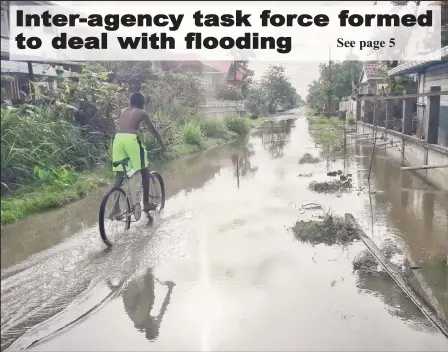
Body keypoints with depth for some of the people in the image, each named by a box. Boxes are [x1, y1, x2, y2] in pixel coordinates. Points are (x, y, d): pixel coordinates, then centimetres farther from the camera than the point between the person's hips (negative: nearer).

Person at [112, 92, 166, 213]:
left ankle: (116, 207, 7)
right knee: (144, 171, 10)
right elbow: (154, 131, 21)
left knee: (120, 173, 9)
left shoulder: (124, 111, 27)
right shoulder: (142, 113, 15)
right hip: (131, 139, -5)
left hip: (118, 138, 5)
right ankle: (146, 203, 15)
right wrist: (162, 145, 32)